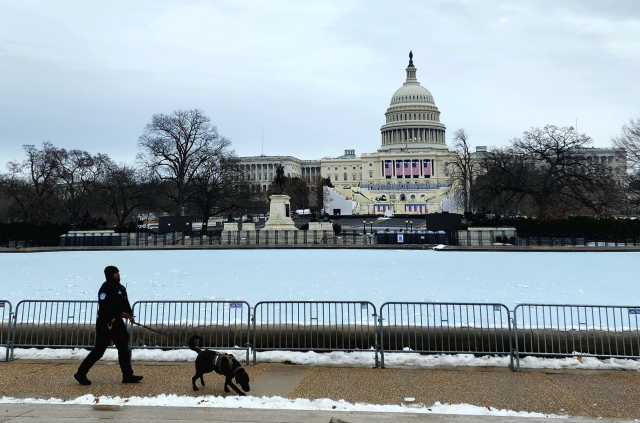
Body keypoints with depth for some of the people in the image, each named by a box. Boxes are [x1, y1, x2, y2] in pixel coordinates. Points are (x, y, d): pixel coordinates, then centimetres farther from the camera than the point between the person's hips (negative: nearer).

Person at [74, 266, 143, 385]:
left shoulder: (121, 288, 13)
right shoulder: (105, 289, -15)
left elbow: (126, 304, 18)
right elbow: (104, 307, -23)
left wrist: (130, 315, 2)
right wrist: (120, 314, -24)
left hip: (117, 323, 9)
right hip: (105, 324, -9)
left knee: (124, 348, 8)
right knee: (99, 351, -5)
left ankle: (127, 376, 14)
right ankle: (81, 373, 9)